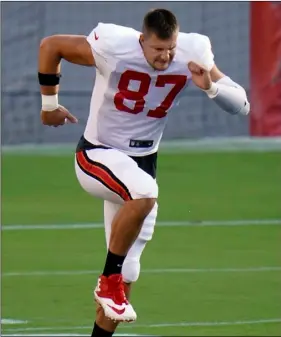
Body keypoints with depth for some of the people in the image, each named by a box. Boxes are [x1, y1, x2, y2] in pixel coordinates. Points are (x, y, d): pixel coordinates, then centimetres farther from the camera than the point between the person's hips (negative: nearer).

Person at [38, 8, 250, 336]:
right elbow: (50, 45, -9)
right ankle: (108, 280, -18)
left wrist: (210, 86, -29)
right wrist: (49, 103, 1)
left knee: (126, 274, 5)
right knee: (144, 192, -36)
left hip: (142, 160, 5)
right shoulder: (113, 47, -23)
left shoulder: (192, 54, -12)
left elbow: (241, 105, -9)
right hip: (97, 156, -5)